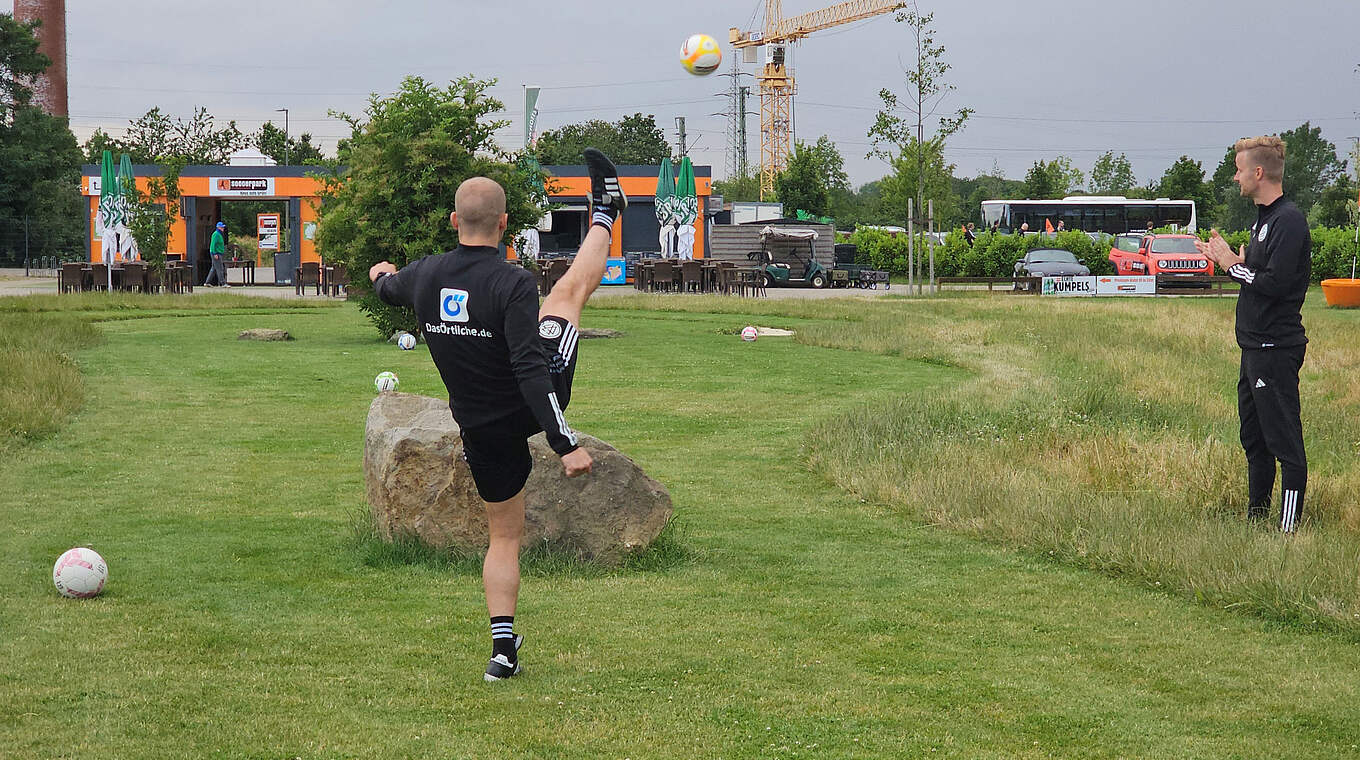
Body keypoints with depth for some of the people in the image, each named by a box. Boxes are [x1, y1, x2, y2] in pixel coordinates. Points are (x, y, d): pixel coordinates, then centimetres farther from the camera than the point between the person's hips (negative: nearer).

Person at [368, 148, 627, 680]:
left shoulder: (425, 276, -6)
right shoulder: (513, 284, -23)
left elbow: (389, 290, 20)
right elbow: (530, 369, -30)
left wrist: (381, 276, 46)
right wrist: (564, 444, -31)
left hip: (484, 431, 3)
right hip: (536, 408, -3)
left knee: (503, 536, 16)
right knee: (570, 287, 18)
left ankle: (503, 645, 9)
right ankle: (604, 216, 44)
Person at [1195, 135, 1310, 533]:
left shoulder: (1289, 221, -16)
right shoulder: (1264, 217, 16)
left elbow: (1274, 283, -24)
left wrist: (1233, 264, -11)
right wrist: (1229, 259, 5)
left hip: (1276, 349, -11)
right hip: (1255, 347, 11)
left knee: (1284, 441, -7)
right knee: (1254, 440, 17)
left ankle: (1290, 529, -5)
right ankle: (1256, 520, 26)